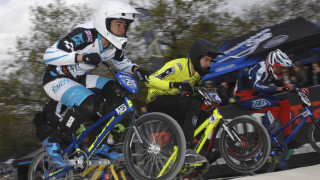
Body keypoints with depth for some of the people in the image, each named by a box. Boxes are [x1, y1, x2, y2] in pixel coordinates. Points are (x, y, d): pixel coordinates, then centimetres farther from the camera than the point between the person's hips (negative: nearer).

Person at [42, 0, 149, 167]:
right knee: (88, 104, -33)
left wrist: (135, 68, -4)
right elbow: (49, 55, -32)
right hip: (57, 79, -8)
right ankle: (53, 142, -15)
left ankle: (101, 144, -4)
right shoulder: (84, 35, -28)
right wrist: (81, 57, -44)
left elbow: (121, 61, 18)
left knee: (116, 91, -13)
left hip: (79, 78, 8)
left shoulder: (115, 44, -4)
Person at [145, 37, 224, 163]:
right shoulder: (177, 66, -19)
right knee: (195, 104, -29)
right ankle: (186, 149, -35)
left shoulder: (197, 73, 6)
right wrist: (174, 84, -36)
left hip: (172, 107, 9)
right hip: (156, 102, -9)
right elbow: (150, 80, -25)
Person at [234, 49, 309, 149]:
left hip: (255, 96, 9)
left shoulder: (272, 72, 3)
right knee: (275, 105, -26)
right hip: (244, 98, -9)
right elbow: (257, 86, -42)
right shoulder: (261, 70, -24)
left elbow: (281, 84, 15)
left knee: (284, 102, -3)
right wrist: (279, 89, -50)